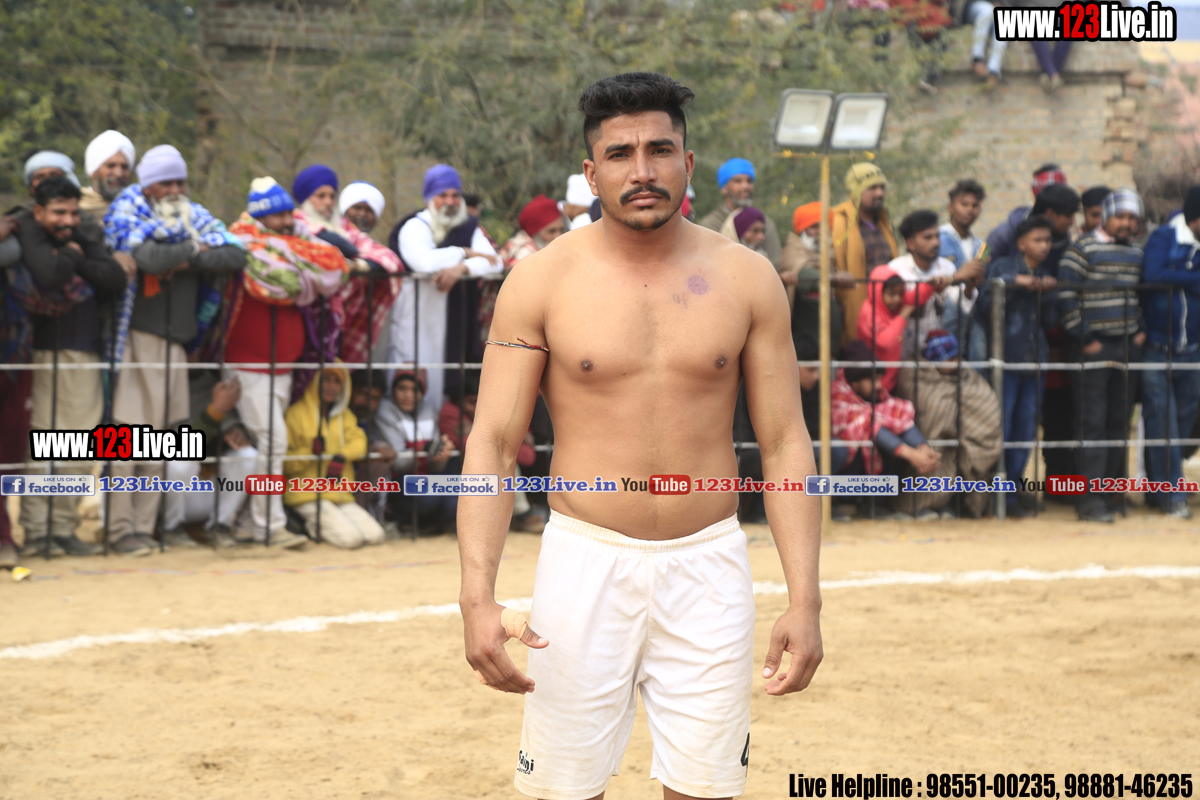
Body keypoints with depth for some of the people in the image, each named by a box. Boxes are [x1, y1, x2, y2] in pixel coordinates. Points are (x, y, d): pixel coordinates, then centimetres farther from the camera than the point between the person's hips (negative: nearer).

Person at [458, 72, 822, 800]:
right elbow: (493, 442, -4)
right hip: (587, 558, -1)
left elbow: (785, 443, 4)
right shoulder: (542, 282, -2)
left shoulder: (746, 278, 3)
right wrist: (478, 595, -16)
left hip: (709, 564, 1)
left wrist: (805, 599, -4)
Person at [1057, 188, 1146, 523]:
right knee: (1093, 423, -8)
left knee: (1119, 422, 9)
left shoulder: (1137, 252, 14)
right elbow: (1066, 296, -12)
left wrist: (1141, 329, 12)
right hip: (1094, 349, -6)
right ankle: (1091, 498, -9)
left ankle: (1110, 488, 17)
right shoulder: (1083, 250, -8)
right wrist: (1084, 339, -13)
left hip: (1128, 346, 7)